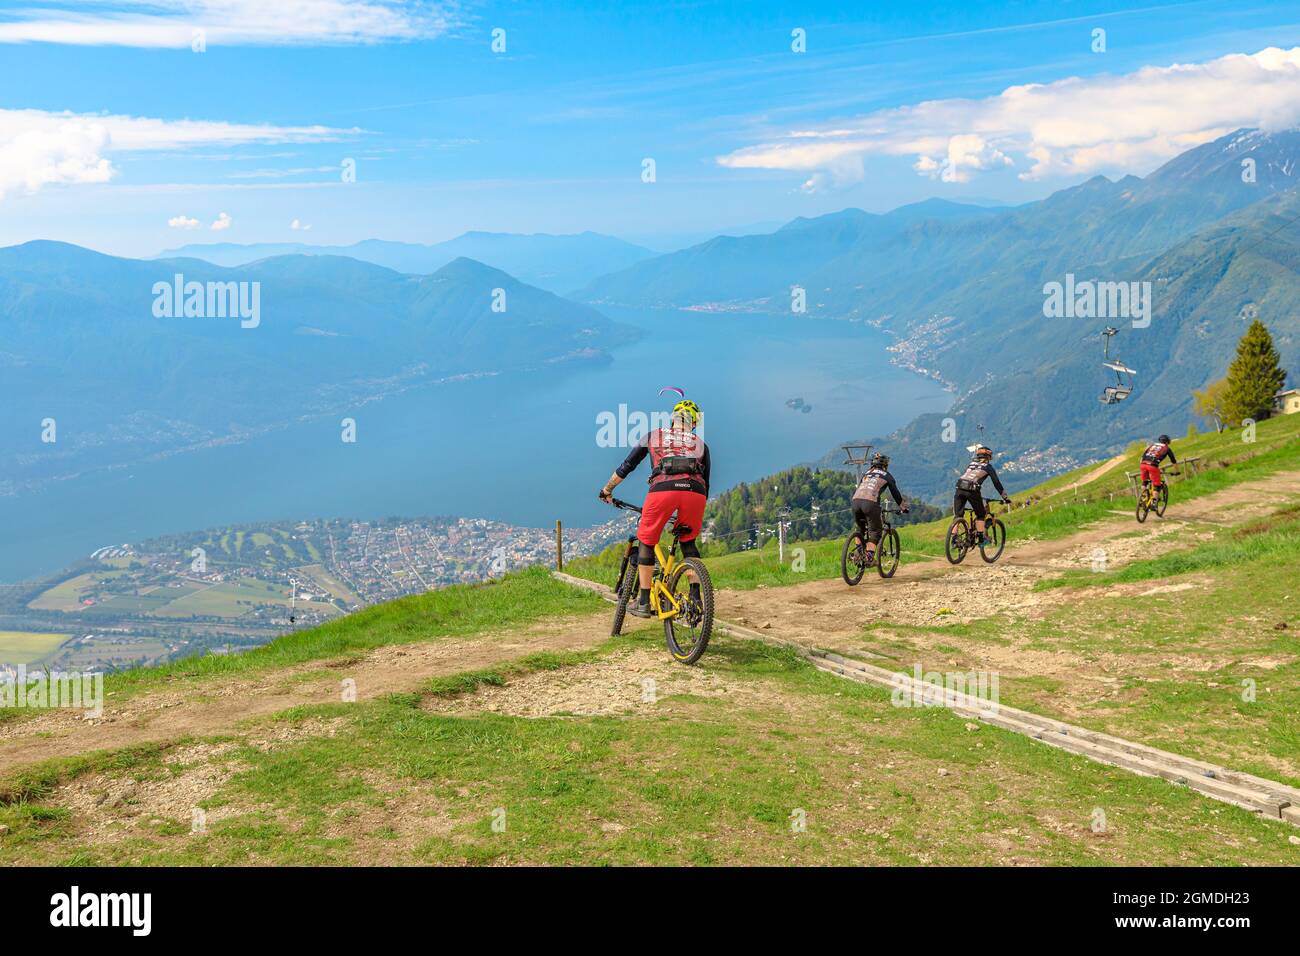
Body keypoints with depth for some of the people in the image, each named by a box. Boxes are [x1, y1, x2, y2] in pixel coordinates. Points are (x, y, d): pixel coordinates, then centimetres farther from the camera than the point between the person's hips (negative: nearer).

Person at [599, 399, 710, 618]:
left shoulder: (653, 436, 27)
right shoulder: (701, 444, 30)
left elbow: (626, 466, 30)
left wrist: (607, 490, 42)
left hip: (662, 489, -2)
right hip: (695, 491, 2)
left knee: (646, 541, 14)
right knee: (688, 542, 23)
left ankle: (643, 603, 13)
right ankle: (696, 598, 16)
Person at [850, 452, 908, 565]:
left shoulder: (866, 473, 30)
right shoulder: (886, 475, 19)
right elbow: (895, 493, 22)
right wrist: (903, 507, 33)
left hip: (856, 501, 4)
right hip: (870, 503, -4)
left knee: (860, 529, 24)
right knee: (874, 532, 5)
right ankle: (870, 558, -7)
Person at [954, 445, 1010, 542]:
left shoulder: (971, 464, 28)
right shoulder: (988, 466, 15)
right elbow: (996, 483, 13)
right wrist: (1005, 498, 18)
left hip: (960, 488, 4)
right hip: (972, 490, -4)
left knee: (958, 516, 9)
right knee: (980, 515, 16)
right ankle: (980, 538, 11)